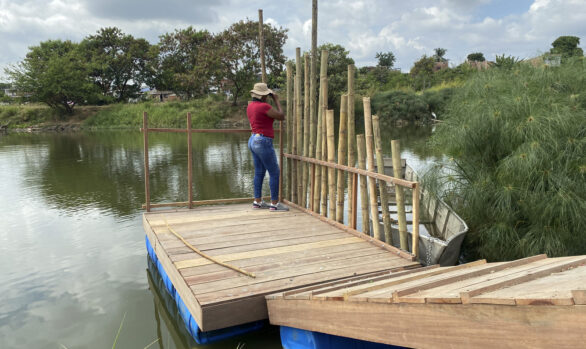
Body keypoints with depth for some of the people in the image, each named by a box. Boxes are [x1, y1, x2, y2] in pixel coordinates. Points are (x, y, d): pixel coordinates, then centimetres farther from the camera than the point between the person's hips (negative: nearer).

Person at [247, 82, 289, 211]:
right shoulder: (264, 106, -18)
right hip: (263, 143, -10)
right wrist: (276, 100, -2)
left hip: (253, 140, 10)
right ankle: (274, 203, 1)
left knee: (259, 172, 15)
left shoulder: (251, 105, 10)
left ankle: (257, 201, 21)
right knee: (274, 173, -2)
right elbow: (281, 116, -11)